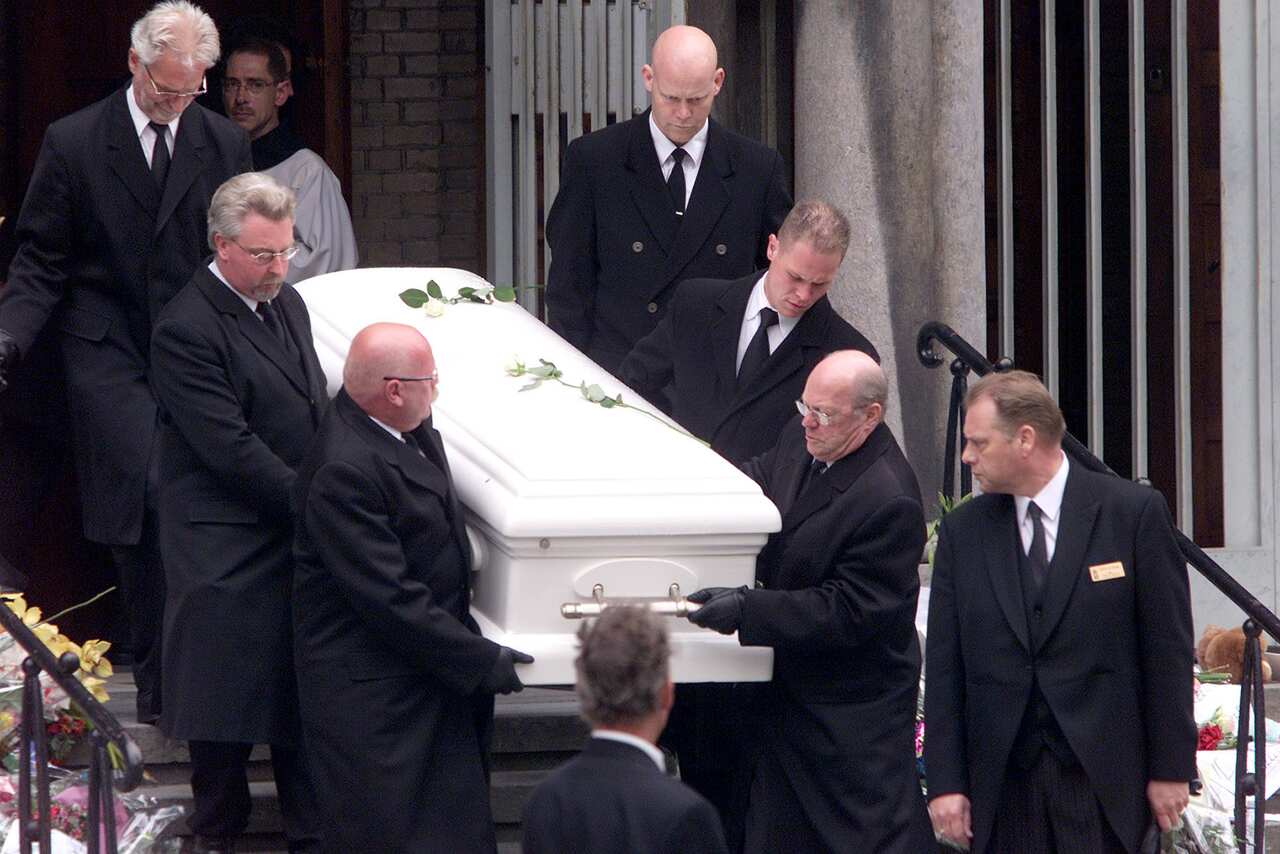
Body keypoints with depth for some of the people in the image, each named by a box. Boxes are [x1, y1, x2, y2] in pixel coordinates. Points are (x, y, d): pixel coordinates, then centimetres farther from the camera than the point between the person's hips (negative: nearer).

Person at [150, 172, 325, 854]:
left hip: (298, 534, 8)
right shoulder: (186, 329, -17)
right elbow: (230, 449, -20)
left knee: (303, 695, 11)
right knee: (228, 699, 1)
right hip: (228, 548, -7)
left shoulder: (286, 304, 11)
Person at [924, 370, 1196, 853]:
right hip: (1003, 785, 3)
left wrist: (1171, 768, -2)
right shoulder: (962, 532, 9)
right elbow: (944, 668, 8)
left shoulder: (1134, 512, -1)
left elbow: (1168, 650, 0)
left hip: (1102, 775, -3)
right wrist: (945, 781, 1)